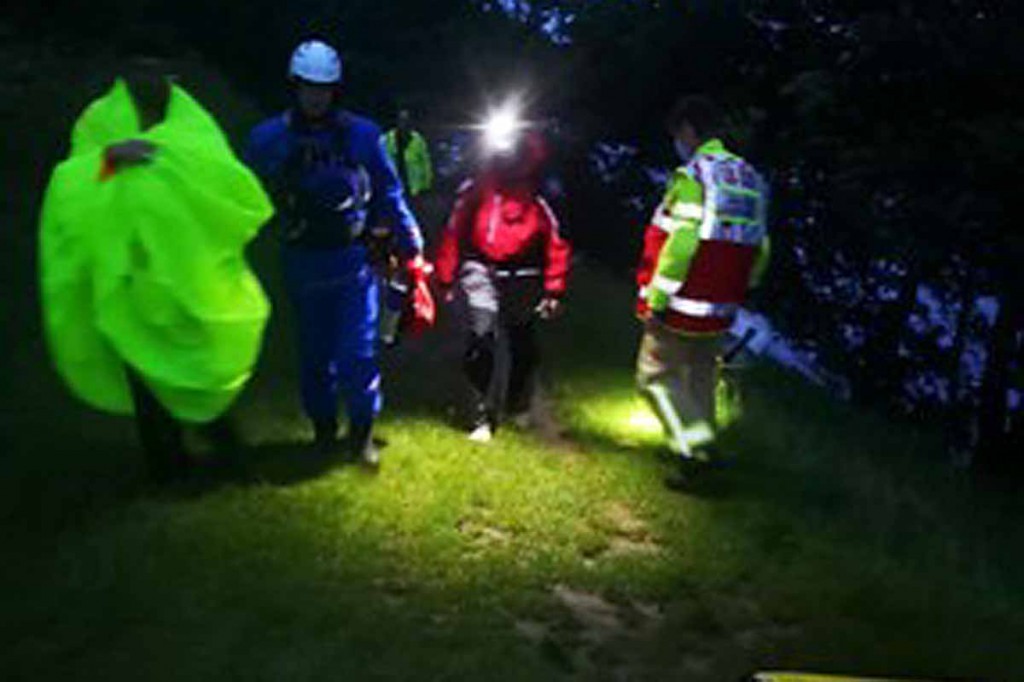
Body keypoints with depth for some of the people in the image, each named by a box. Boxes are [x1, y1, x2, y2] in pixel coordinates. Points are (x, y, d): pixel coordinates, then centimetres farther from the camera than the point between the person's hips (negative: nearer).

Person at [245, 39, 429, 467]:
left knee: (358, 354, -4)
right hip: (303, 265, 2)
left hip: (354, 261, -1)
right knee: (315, 354, 13)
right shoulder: (268, 138, -1)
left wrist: (412, 252, 4)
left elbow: (390, 195, 4)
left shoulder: (361, 134, -2)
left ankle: (362, 433, 16)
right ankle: (323, 428, 32)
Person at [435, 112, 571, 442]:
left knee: (524, 345, 14)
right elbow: (454, 233, 3)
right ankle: (482, 417, -6)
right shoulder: (475, 190, 0)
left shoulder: (537, 195, -4)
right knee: (481, 337, -17)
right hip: (482, 270, -1)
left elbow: (555, 243, -3)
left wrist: (553, 290, -5)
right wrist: (446, 278, 3)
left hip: (523, 277, 1)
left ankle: (519, 406, 41)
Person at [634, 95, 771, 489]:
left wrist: (656, 298, -18)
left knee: (657, 374, 2)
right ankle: (701, 445, 27)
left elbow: (680, 243, -22)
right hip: (719, 310, 8)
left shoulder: (693, 175, -15)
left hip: (682, 307, -8)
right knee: (700, 376, 19)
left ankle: (695, 445, -8)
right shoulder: (751, 179, 11)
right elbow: (759, 249, 13)